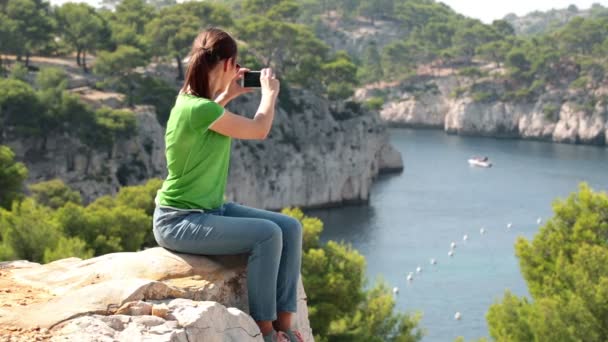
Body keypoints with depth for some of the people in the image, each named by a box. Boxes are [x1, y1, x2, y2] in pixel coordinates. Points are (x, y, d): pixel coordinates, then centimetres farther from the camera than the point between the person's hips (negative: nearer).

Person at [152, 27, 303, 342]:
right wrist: (269, 92, 5)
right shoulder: (197, 108, -25)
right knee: (267, 234, -26)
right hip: (180, 221, -10)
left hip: (213, 209, 10)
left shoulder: (196, 101, 5)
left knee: (290, 228, -5)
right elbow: (259, 130, -12)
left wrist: (227, 96, 23)